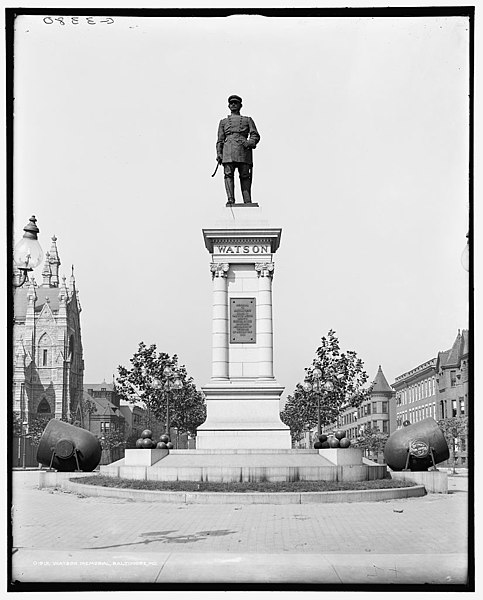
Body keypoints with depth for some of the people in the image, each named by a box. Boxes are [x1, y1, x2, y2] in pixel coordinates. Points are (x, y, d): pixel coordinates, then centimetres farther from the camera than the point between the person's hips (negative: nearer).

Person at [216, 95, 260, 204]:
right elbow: (220, 140, 18)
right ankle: (230, 200, -24)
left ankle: (248, 202, -13)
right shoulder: (223, 122, 24)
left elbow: (255, 135, 12)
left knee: (245, 176, -8)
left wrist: (250, 142, -10)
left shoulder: (248, 120, 22)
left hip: (244, 150, 0)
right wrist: (219, 154, 4)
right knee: (228, 174, -15)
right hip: (228, 149, 0)